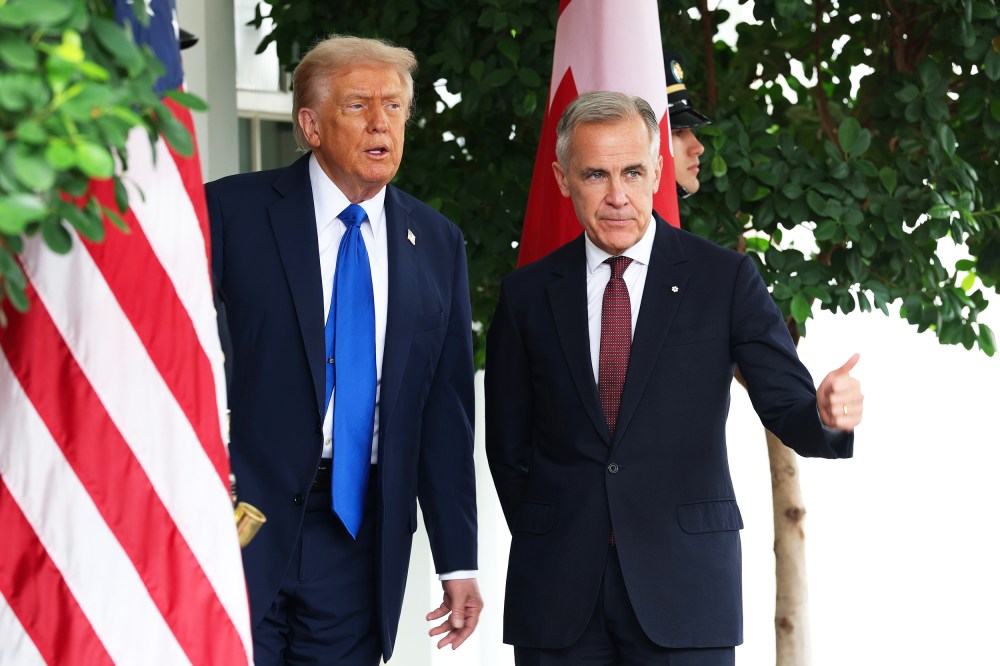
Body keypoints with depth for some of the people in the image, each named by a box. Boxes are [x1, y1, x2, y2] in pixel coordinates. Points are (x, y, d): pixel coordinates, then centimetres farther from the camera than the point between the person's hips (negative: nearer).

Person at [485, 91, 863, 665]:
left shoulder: (725, 278, 1)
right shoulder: (528, 294, 7)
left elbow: (787, 406, -4)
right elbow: (508, 444, 12)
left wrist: (827, 414, -26)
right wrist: (549, 548, 6)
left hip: (685, 591, -1)